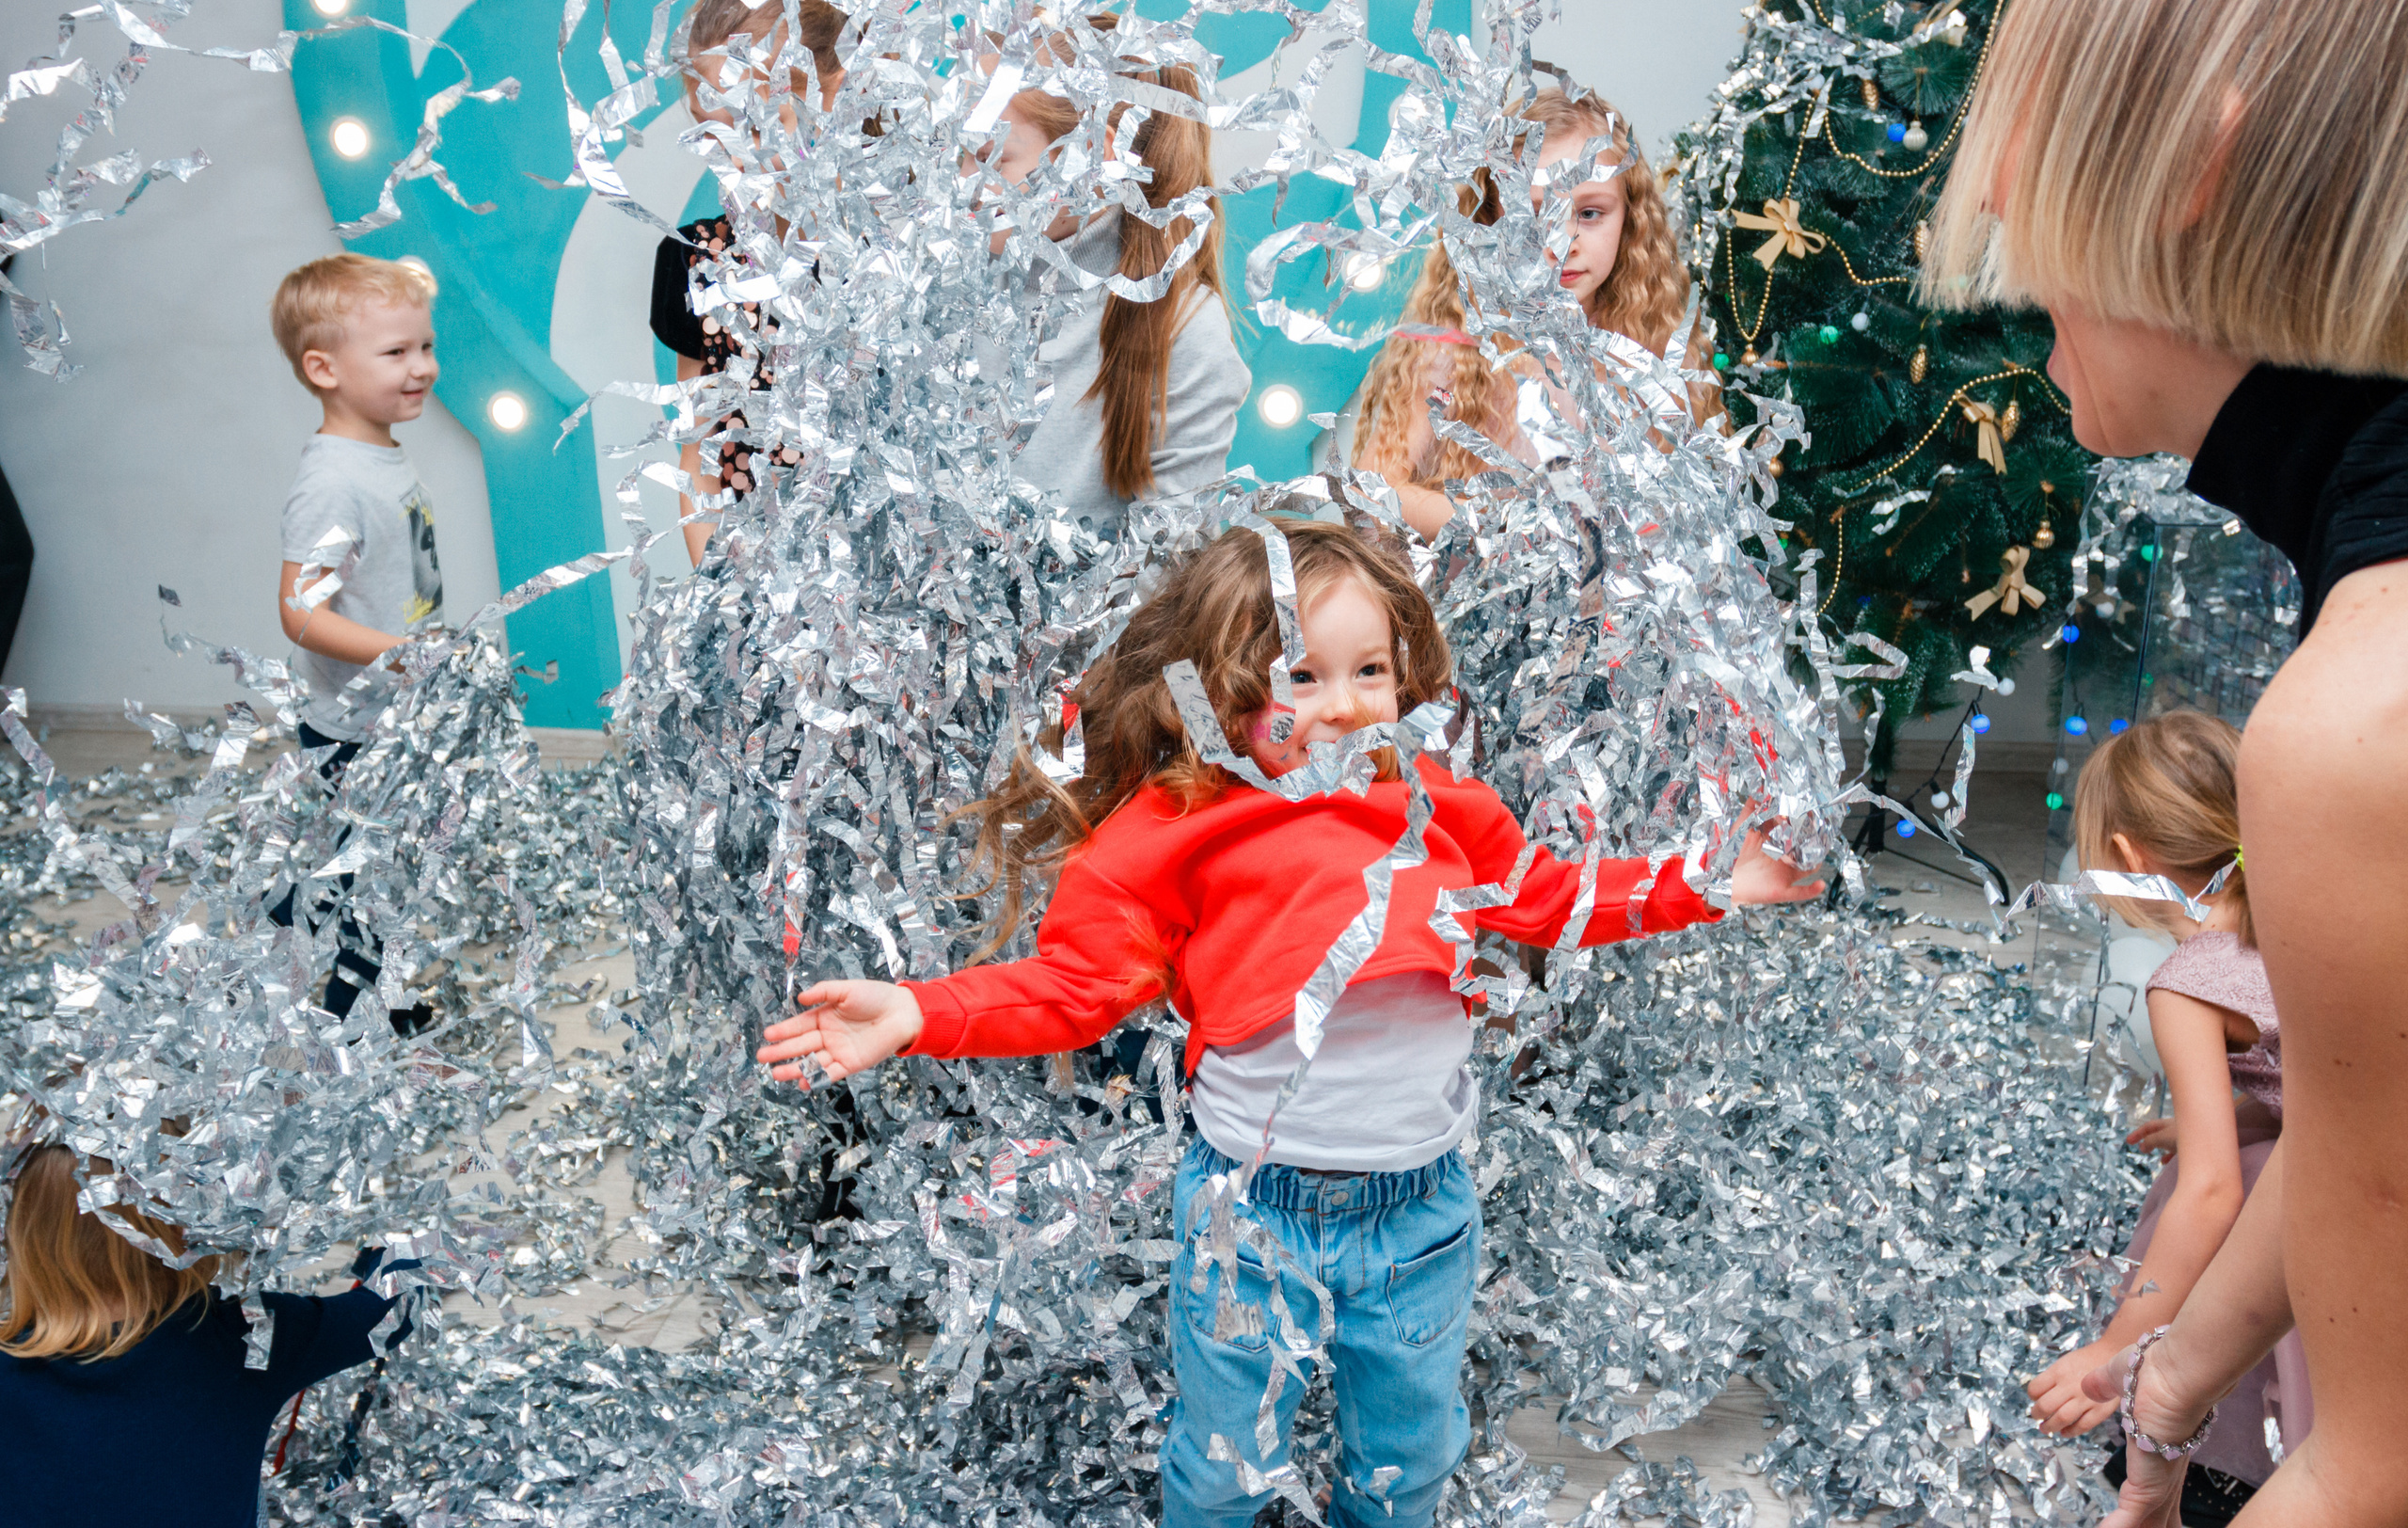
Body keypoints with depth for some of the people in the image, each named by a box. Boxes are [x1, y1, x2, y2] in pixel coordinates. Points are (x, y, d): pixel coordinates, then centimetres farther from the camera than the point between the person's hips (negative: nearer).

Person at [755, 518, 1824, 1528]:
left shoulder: (1441, 807, 2)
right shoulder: (1170, 830, -9)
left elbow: (1550, 900, 16)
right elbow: (1074, 983, -8)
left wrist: (1704, 884, 13)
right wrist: (916, 1015, -19)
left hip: (1422, 1208, 3)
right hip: (1252, 1213, -3)